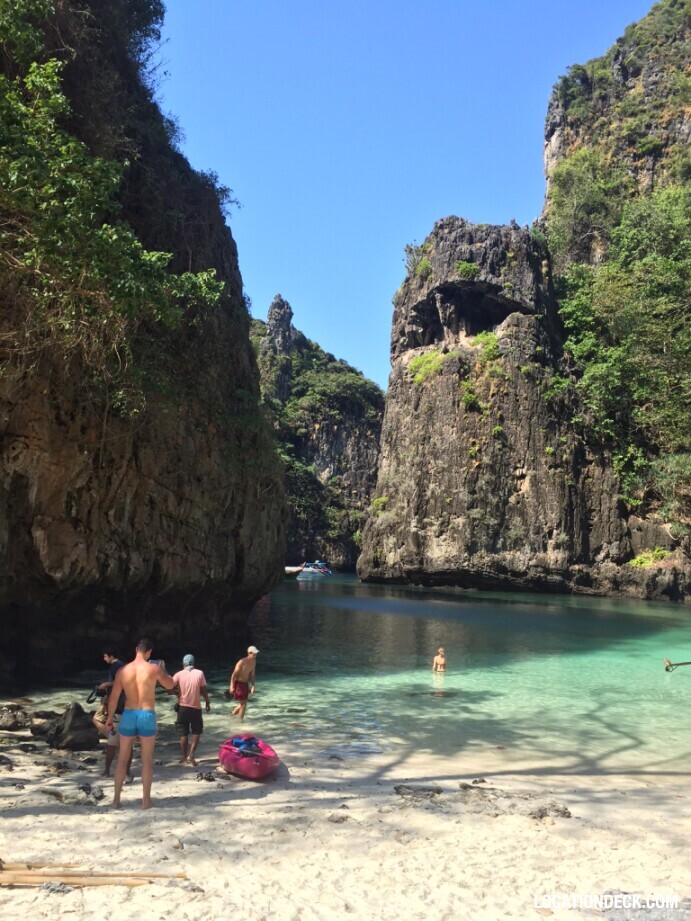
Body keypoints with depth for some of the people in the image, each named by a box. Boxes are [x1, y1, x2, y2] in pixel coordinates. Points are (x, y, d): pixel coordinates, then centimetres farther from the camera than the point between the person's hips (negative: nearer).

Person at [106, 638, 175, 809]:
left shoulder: (122, 670, -2)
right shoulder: (154, 668, -10)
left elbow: (113, 697, 3)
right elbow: (170, 685, 5)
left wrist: (110, 717, 16)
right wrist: (163, 669, 19)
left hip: (128, 715, 2)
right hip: (147, 716, -2)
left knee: (123, 759, 15)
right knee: (147, 760, 8)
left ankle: (116, 798, 22)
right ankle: (146, 800, 12)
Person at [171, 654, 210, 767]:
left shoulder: (179, 674, -3)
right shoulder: (199, 673, -6)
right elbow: (203, 690, -5)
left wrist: (177, 692, 11)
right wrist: (208, 702, 9)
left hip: (183, 707, 1)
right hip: (196, 707, -1)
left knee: (183, 733, 14)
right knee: (196, 732, 13)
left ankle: (184, 756, 19)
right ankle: (191, 754, -1)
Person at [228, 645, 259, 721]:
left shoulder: (253, 662, 0)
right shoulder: (242, 662, -22)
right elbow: (234, 674, -20)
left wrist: (253, 686, 6)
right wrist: (231, 686, -25)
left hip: (245, 684, 8)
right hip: (238, 684, -8)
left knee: (243, 703, 15)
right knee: (243, 704, -5)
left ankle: (231, 716, 32)